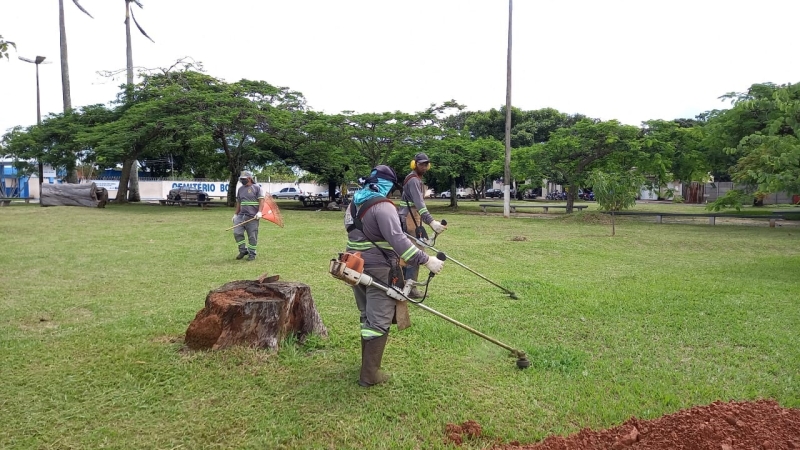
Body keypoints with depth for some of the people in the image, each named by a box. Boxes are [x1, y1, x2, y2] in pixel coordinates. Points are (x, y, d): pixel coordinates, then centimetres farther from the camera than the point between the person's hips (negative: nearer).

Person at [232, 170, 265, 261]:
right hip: (241, 215, 5)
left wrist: (259, 212, -19)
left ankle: (252, 254, 12)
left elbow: (261, 201, -8)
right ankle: (243, 250, 10)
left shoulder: (257, 188, -1)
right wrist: (236, 214, 20)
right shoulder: (240, 189, 16)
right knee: (237, 233, -6)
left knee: (252, 236, -1)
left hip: (252, 217, -5)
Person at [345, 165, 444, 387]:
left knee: (367, 317, 21)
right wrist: (426, 261, -26)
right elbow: (398, 239, -27)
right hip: (378, 270, -9)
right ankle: (369, 375, 3)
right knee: (379, 321, -1)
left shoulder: (354, 203, 10)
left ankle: (368, 363, 33)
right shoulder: (382, 206, -18)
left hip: (356, 267, 9)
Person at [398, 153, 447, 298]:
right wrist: (431, 222, -41)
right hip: (410, 221, -11)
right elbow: (419, 203, -31)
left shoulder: (416, 179, 18)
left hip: (410, 220, 11)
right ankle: (410, 288, -5)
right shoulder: (413, 180, -16)